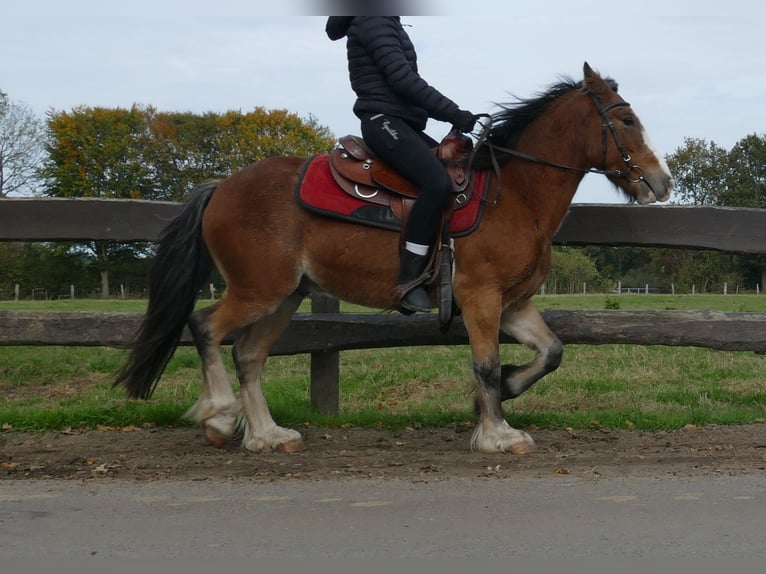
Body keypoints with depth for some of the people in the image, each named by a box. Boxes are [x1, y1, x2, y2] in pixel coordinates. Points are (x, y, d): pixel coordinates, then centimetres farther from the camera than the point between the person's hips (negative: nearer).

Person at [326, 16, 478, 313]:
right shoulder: (374, 20, -8)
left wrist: (451, 116, 11)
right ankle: (408, 282, -27)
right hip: (384, 121, -11)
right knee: (438, 182, -29)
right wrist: (455, 114, -15)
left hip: (402, 123, 11)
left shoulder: (387, 23, 23)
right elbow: (403, 80, -17)